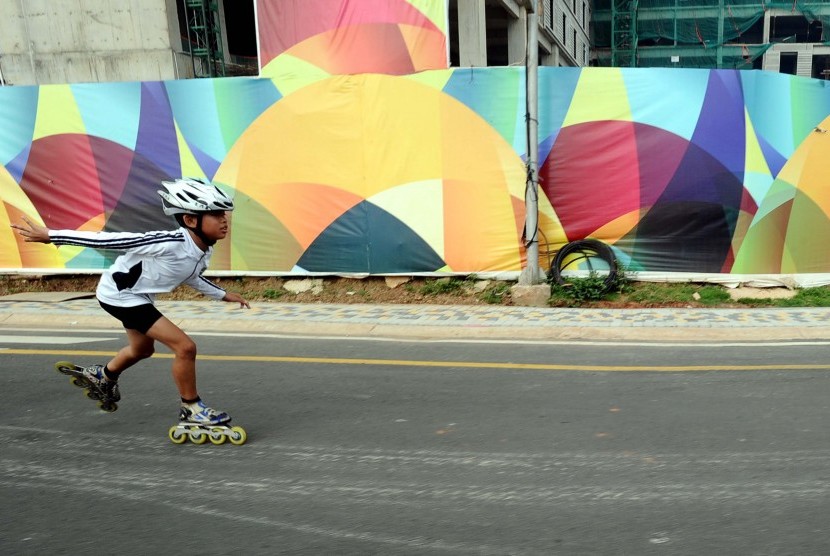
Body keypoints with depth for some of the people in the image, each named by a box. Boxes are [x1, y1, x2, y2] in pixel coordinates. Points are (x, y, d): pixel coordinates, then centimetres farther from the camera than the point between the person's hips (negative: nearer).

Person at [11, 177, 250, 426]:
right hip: (120, 294, -9)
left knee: (142, 349, 31)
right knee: (185, 347, -16)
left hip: (136, 294, 9)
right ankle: (191, 408, 4)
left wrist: (223, 294, 16)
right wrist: (50, 235, -29)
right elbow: (111, 239, -33)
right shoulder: (172, 243, -35)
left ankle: (102, 376, 58)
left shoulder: (204, 250, -8)